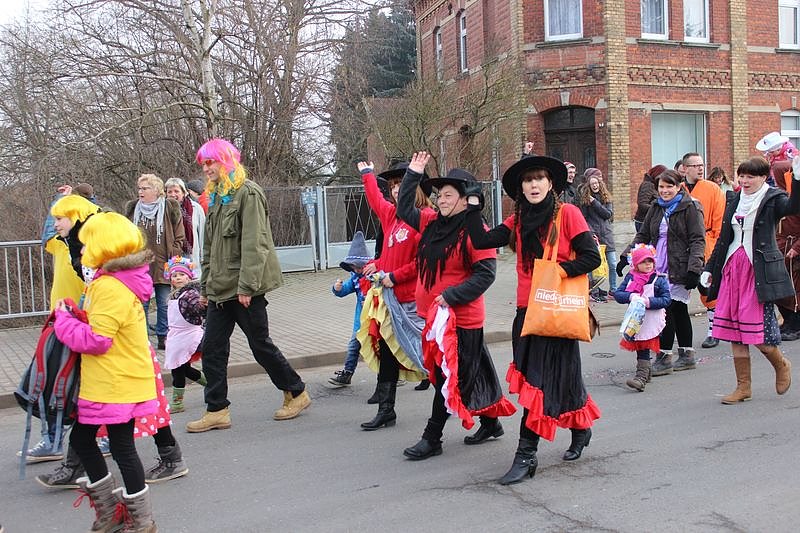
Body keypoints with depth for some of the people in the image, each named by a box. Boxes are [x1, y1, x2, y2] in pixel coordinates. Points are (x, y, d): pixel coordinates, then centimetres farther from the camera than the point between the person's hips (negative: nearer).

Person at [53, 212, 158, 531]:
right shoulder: (119, 281, 10)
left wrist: (64, 321, -9)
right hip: (104, 383, 10)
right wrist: (73, 318, 4)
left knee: (122, 448, 2)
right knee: (80, 438, 19)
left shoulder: (110, 288, -22)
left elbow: (95, 340, -23)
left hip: (116, 385, -10)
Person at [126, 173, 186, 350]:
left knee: (164, 304, 5)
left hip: (163, 265, -2)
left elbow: (179, 237, 0)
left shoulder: (170, 208, -1)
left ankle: (163, 338, 16)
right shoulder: (132, 208, 9)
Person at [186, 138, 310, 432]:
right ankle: (217, 410, 13)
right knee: (212, 349, 5)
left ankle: (296, 393, 21)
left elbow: (254, 244, -19)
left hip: (244, 288, -8)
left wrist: (247, 286, -23)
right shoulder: (215, 197, 17)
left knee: (260, 344, 3)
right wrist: (205, 286, 18)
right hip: (220, 288, 8)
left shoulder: (248, 193, -11)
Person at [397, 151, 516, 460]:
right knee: (471, 374, 18)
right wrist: (413, 173, 14)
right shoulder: (433, 223, 8)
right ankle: (491, 423, 34)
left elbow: (485, 274, -19)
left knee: (449, 377, 1)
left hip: (461, 319, -8)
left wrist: (451, 296, -23)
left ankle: (432, 438, 11)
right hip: (435, 315, 8)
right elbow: (404, 210, 20)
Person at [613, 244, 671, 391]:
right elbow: (617, 294, 0)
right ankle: (646, 373, 32)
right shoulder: (630, 277, 5)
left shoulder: (659, 279, -3)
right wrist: (630, 296, -19)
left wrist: (649, 302, -20)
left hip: (651, 320, -4)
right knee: (639, 348, 14)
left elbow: (666, 300, -6)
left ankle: (641, 378, -13)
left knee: (643, 349, -10)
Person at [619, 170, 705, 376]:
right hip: (659, 267, 6)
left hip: (678, 270, -6)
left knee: (668, 309, -10)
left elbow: (698, 240, -9)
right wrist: (626, 256, 9)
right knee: (679, 311, 13)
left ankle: (664, 357, -2)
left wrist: (694, 268, -18)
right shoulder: (656, 209, 16)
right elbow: (642, 235, 20)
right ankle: (687, 355, 21)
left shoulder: (689, 208, -4)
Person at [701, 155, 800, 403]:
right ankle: (743, 387, 16)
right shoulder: (735, 200, 15)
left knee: (758, 328, -7)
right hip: (732, 268, 6)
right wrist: (710, 268, 18)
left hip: (760, 270, -6)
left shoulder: (773, 199, -2)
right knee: (734, 330, 5)